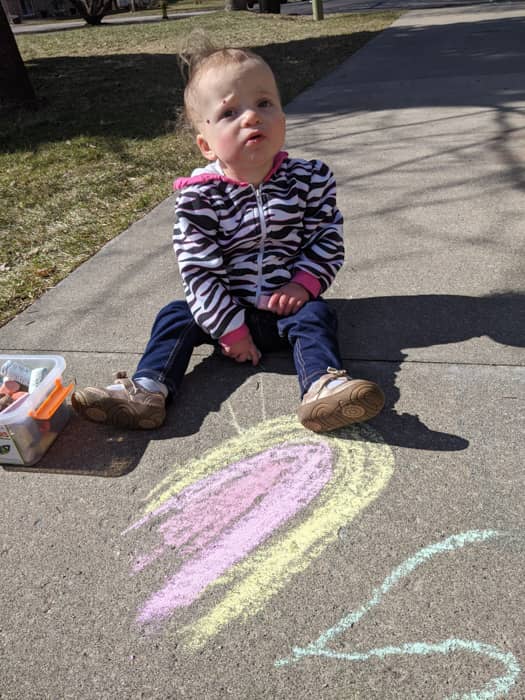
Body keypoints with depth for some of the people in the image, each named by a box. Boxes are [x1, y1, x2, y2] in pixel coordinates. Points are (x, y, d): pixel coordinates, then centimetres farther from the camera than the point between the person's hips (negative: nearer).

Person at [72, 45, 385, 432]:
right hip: (228, 309, 1)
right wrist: (228, 327, -16)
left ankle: (323, 387, -43)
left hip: (288, 304, 0)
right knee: (176, 316, -13)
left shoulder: (309, 179, -7)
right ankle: (146, 390, -19)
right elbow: (198, 269, -13)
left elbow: (328, 239, -2)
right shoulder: (200, 195, -12)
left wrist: (304, 284, -19)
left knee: (316, 316, -26)